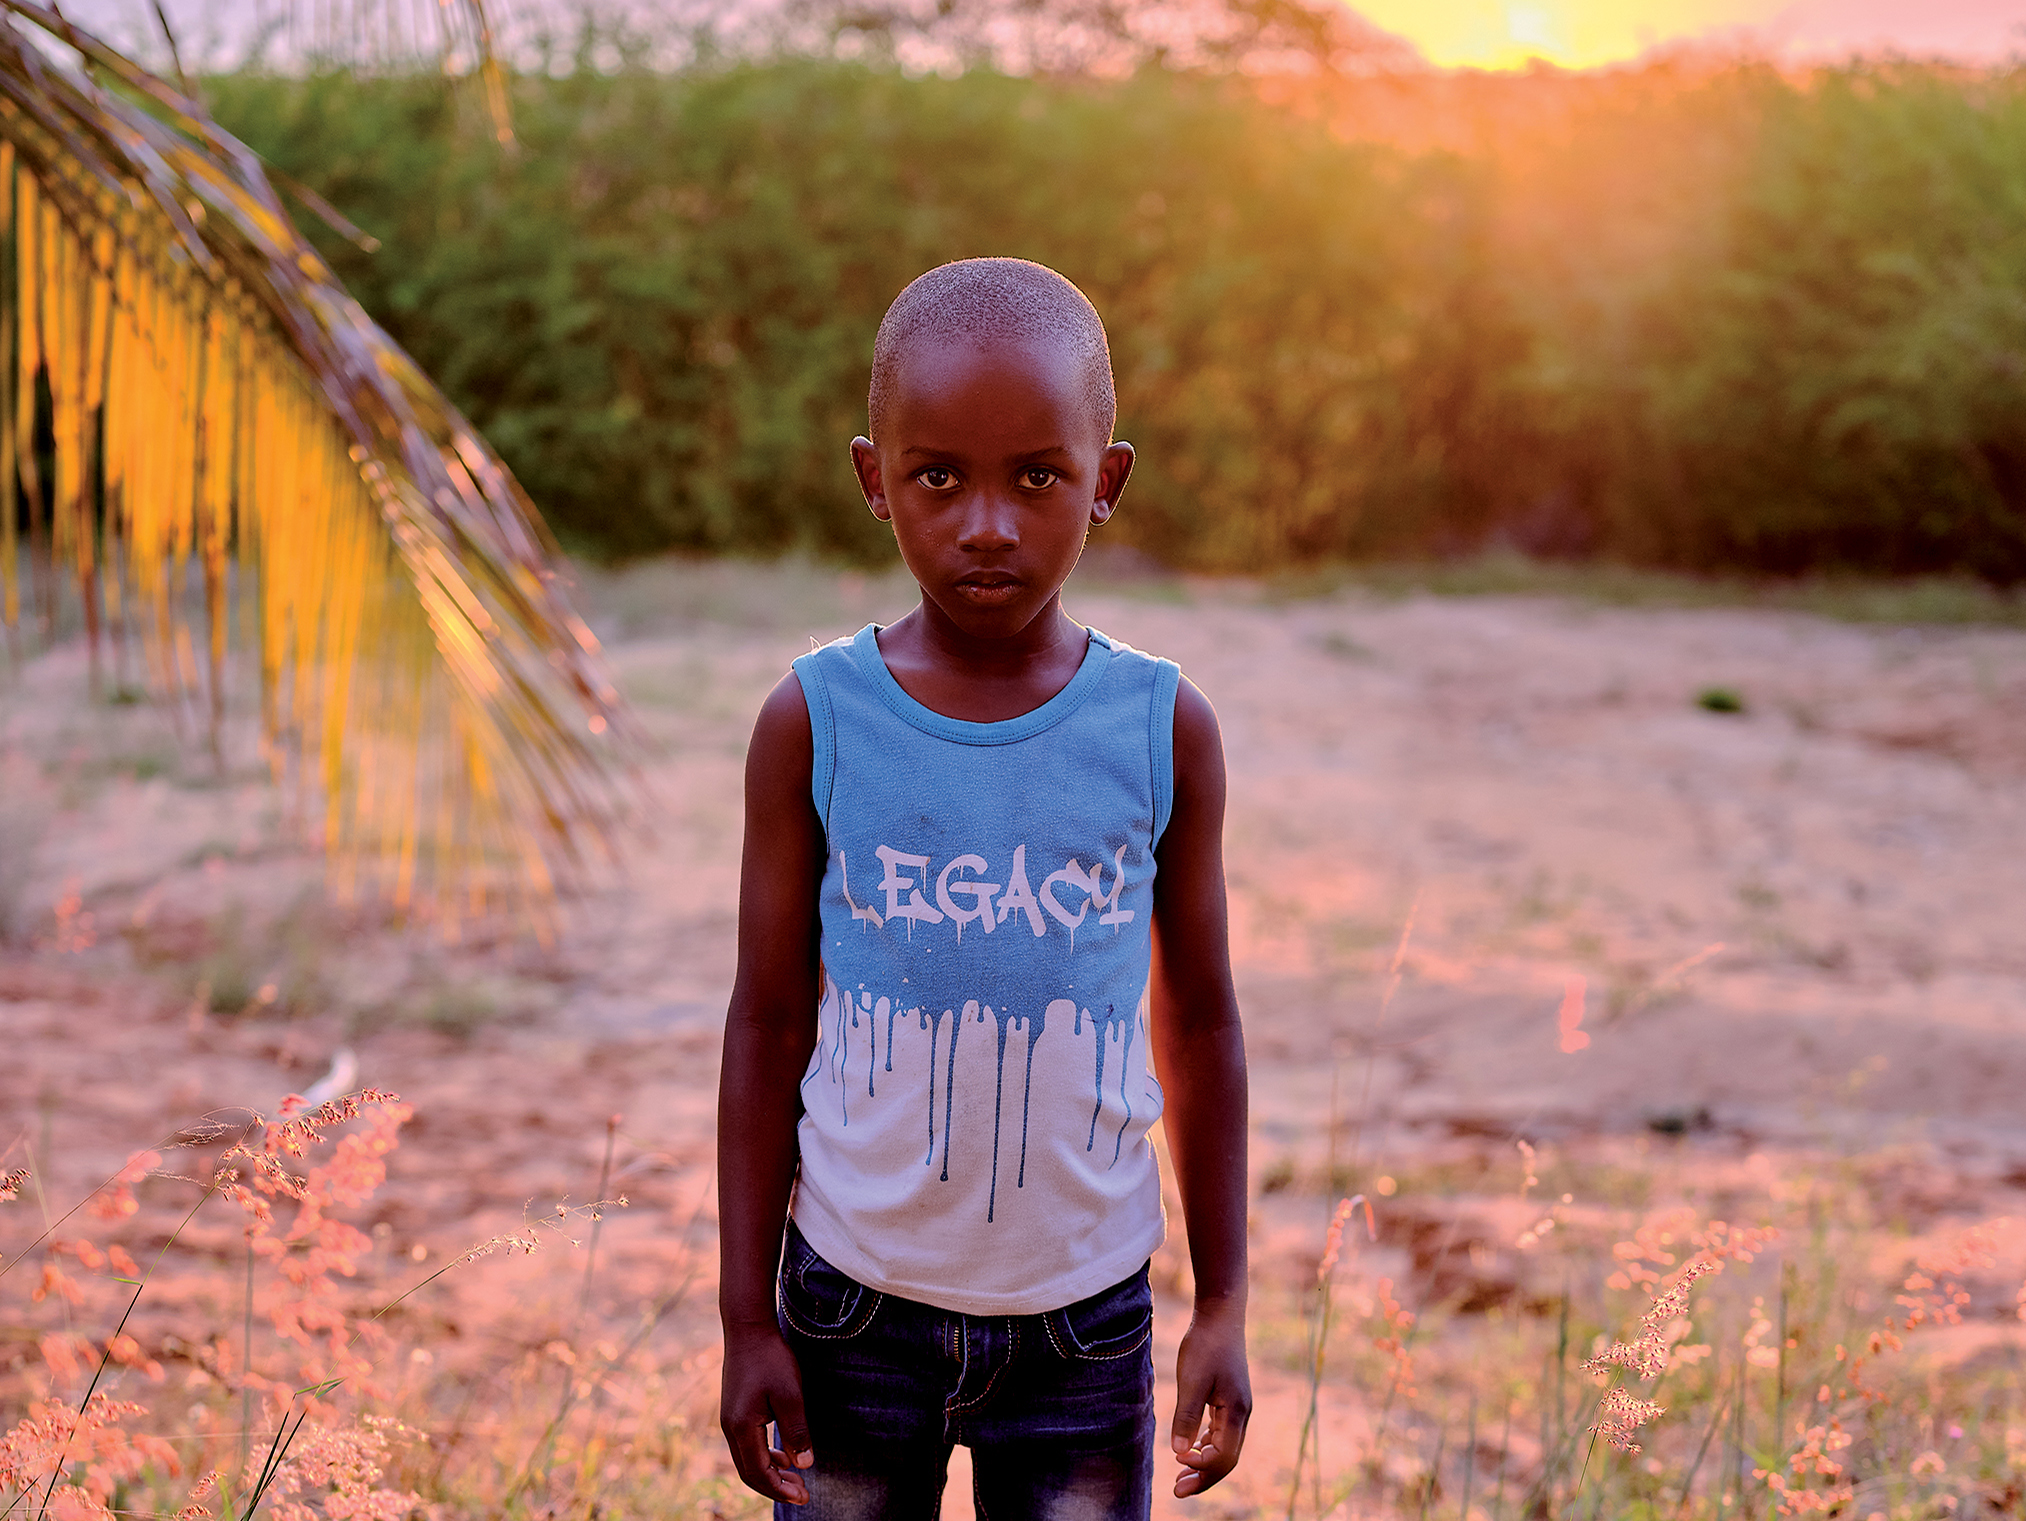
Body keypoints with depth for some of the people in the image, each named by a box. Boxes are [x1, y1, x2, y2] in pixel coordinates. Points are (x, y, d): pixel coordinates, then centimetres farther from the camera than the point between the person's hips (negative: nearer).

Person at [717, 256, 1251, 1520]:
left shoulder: (1166, 729, -5)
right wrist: (747, 1317, 0)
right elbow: (769, 1025, -1)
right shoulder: (814, 725, -7)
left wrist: (1225, 1305, 6)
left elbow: (1199, 1024, 4)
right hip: (857, 1293, 0)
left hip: (1086, 1312, 1)